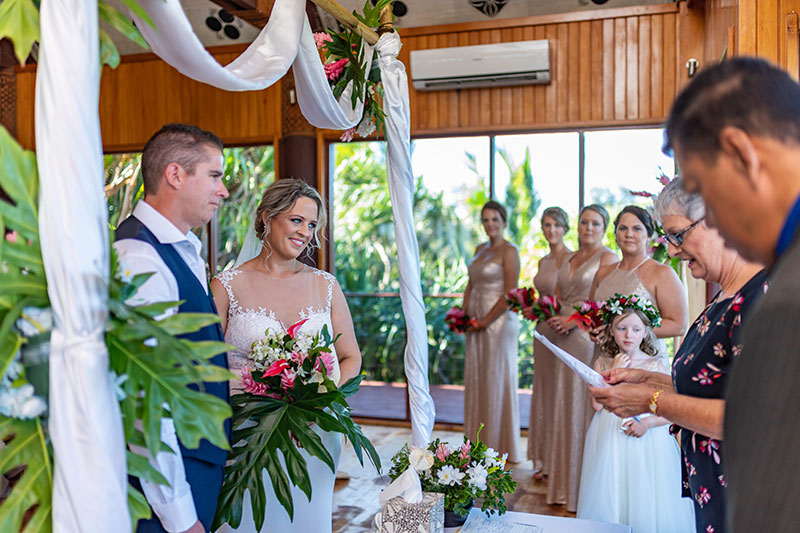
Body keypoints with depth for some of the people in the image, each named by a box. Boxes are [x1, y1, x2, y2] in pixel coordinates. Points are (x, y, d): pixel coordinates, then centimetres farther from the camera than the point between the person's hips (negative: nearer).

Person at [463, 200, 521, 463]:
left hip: (498, 321, -7)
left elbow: (510, 294, -15)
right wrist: (464, 315, 4)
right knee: (475, 380, 10)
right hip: (476, 323, 7)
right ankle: (479, 443, 21)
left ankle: (499, 446, 12)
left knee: (497, 380, 0)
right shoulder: (480, 249, 14)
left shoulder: (509, 251, -9)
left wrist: (485, 321, -14)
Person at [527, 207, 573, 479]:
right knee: (544, 390, 12)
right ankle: (545, 460, 23)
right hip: (543, 330, 8)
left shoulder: (572, 259, -9)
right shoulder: (543, 262, 15)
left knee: (561, 392, -3)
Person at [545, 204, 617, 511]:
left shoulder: (608, 258, -5)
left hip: (590, 338, -7)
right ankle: (564, 484, 19)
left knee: (584, 407, -4)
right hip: (565, 339, 7)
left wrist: (574, 319, -16)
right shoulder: (570, 258, 18)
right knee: (565, 405, 9)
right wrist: (553, 317, 1)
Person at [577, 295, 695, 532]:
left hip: (647, 439, -1)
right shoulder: (602, 363, 3)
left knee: (646, 502, 2)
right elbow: (597, 404, -7)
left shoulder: (657, 364, -2)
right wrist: (615, 371, -9)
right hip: (610, 438, 2)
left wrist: (646, 423, -18)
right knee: (609, 501, 7)